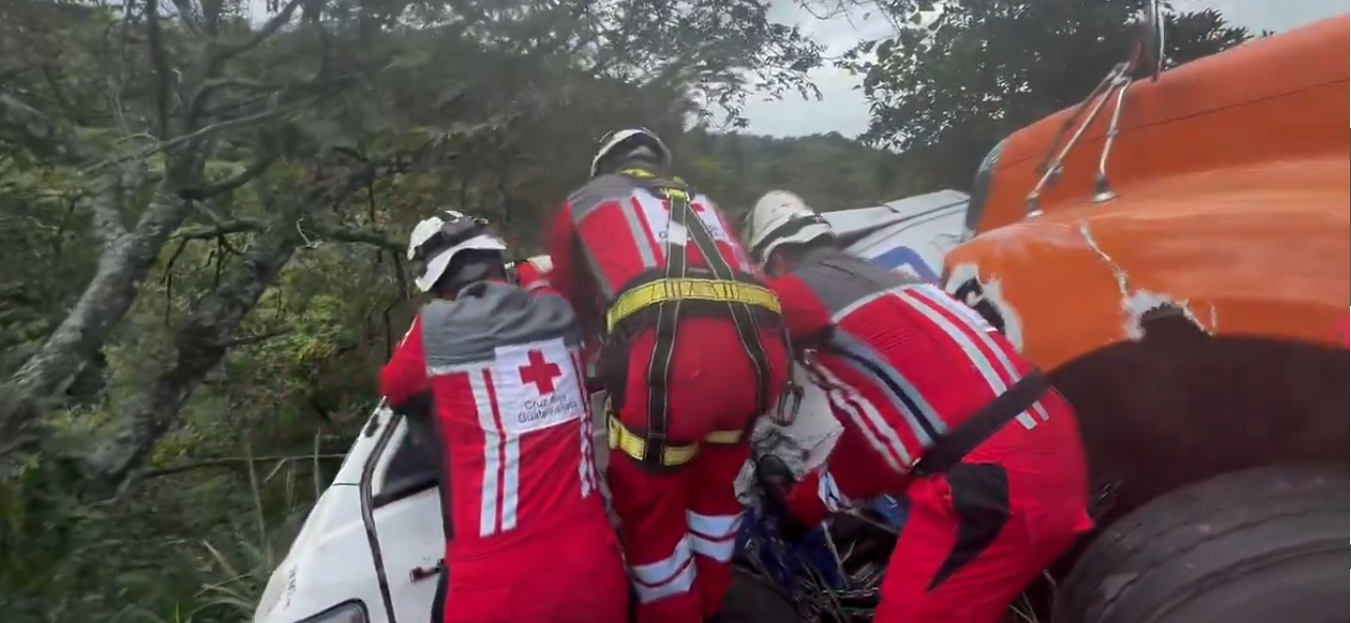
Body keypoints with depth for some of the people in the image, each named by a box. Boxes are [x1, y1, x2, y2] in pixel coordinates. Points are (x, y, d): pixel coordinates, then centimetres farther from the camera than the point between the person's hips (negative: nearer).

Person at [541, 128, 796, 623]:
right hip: (762, 349, 6)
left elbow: (570, 301, 39)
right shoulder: (700, 203, 38)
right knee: (717, 474, 31)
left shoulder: (586, 200, 28)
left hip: (670, 350, -5)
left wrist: (598, 348, 59)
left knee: (646, 500, 17)